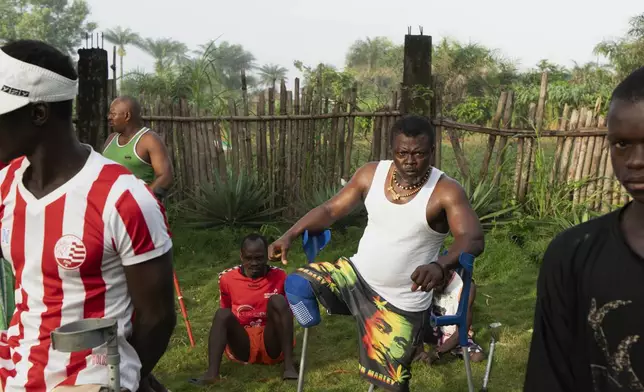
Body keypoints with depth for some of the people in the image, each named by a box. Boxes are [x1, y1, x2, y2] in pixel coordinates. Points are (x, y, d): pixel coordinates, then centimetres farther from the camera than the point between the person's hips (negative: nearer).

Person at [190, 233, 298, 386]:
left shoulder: (279, 276, -3)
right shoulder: (227, 278, 0)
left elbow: (289, 311, 8)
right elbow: (224, 317, 13)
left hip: (272, 346, -1)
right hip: (243, 347, 1)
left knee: (277, 300, -24)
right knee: (223, 313, -24)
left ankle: (289, 365, -32)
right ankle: (212, 373, -40)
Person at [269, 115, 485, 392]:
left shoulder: (446, 192, -19)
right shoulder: (371, 174, -6)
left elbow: (473, 239, -31)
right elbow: (331, 210, 0)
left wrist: (441, 266, -52)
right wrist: (290, 235, -14)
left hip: (401, 303, -3)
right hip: (356, 275, 4)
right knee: (297, 284, -19)